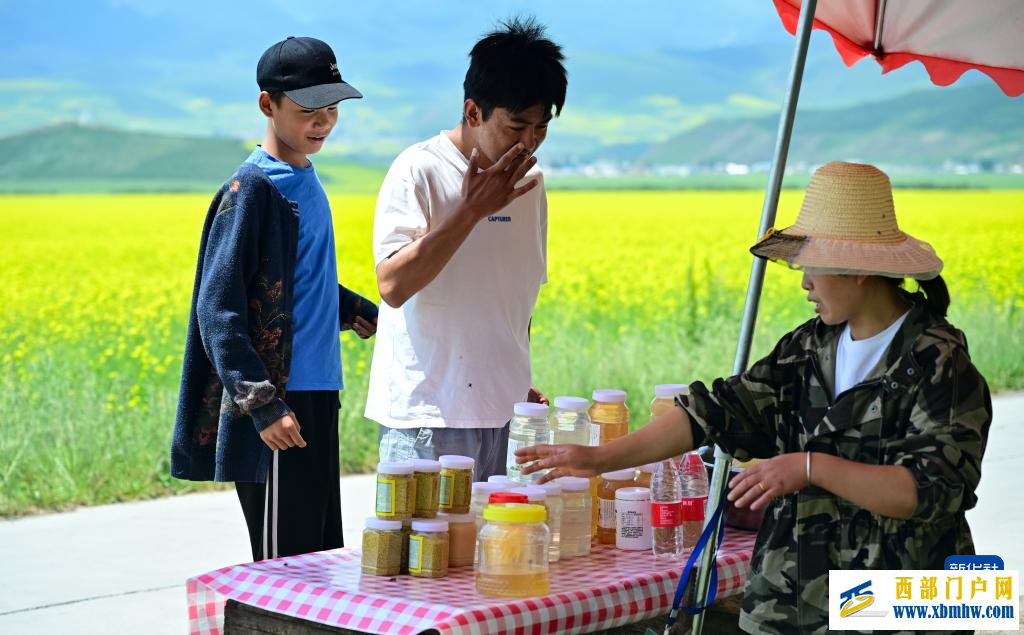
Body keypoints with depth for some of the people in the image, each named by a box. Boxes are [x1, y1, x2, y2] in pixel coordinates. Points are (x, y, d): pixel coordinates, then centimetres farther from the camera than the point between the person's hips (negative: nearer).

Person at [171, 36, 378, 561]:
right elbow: (219, 309, -16)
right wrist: (262, 405, -22)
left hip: (316, 396, 9)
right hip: (277, 405, -9)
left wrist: (367, 315, 19)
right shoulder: (252, 189, -13)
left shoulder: (305, 180, 12)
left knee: (321, 551, 14)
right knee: (285, 559, -4)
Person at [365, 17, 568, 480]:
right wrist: (473, 209, -21)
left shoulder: (529, 182, 11)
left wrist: (521, 388, 15)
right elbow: (393, 285, -20)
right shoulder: (420, 171, -9)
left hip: (504, 417, 6)